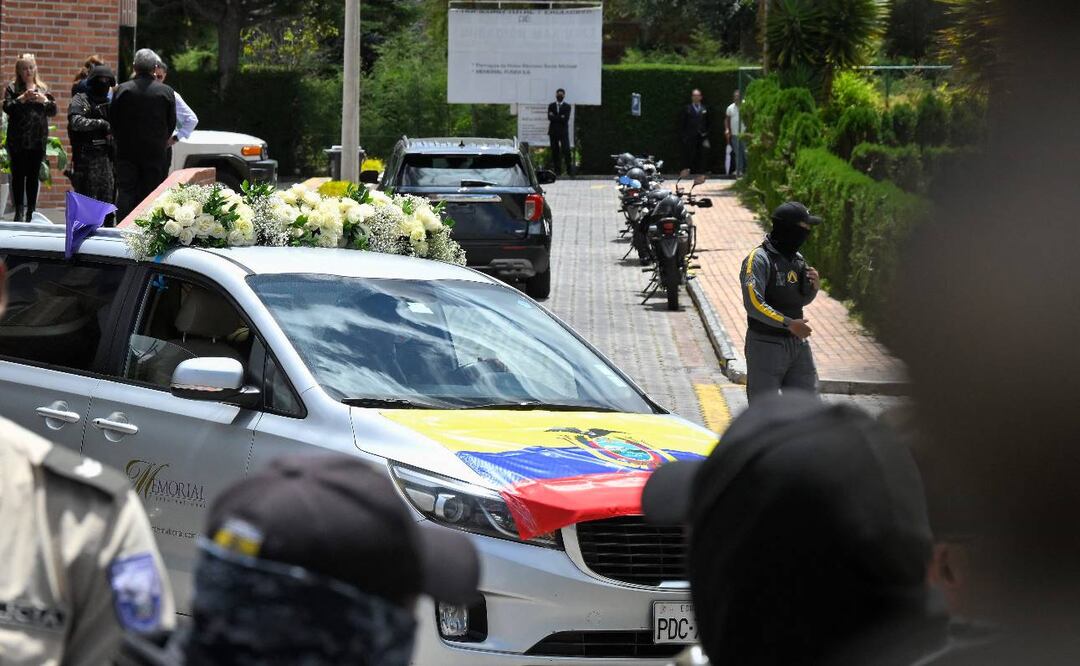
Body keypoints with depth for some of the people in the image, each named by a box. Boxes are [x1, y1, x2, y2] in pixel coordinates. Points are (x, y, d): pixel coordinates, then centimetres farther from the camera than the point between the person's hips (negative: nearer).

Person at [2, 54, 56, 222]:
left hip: (38, 140, 3)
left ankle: (30, 212, 9)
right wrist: (23, 98, -19)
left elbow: (53, 110, 9)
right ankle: (19, 212, -3)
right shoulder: (12, 88, 4)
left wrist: (44, 100, -9)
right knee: (18, 176, -4)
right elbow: (7, 108, -8)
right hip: (18, 140, -3)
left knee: (33, 176, 5)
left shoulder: (43, 89, 12)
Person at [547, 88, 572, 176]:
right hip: (553, 131, 2)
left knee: (567, 150, -12)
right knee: (555, 151, 1)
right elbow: (549, 117, -4)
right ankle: (557, 170, 4)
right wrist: (560, 118, -10)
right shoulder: (551, 106, 11)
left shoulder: (567, 107, 6)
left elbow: (566, 119, -9)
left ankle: (570, 169, -12)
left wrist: (554, 117, -8)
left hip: (563, 131, -2)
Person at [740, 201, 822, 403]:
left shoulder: (797, 258, 12)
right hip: (766, 345, -7)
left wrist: (814, 286, 0)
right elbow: (753, 304, -23)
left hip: (797, 342, 7)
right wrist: (789, 323, -28)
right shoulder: (758, 259, -13)